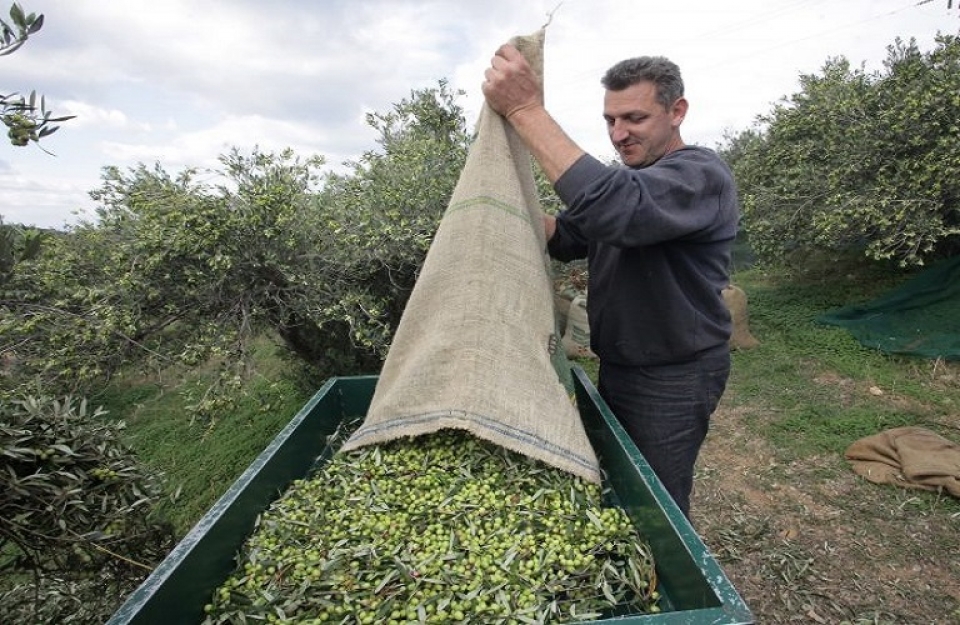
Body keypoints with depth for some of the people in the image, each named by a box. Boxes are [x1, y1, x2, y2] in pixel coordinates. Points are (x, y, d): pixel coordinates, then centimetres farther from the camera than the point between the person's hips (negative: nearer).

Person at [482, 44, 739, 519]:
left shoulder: (702, 174, -19)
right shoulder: (624, 178, 10)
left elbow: (613, 210, -39)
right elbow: (566, 240, 3)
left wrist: (527, 110, -38)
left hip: (674, 377, -8)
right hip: (617, 367, 9)